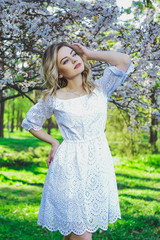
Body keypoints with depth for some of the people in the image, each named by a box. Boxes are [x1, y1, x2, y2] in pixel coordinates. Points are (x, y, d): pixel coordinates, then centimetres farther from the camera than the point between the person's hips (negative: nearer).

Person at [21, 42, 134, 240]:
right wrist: (54, 143, 5)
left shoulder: (100, 88, 2)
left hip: (99, 164, 3)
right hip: (70, 166, -2)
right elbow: (30, 123, 13)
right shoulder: (53, 99, -2)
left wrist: (90, 54, -2)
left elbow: (124, 61, -11)